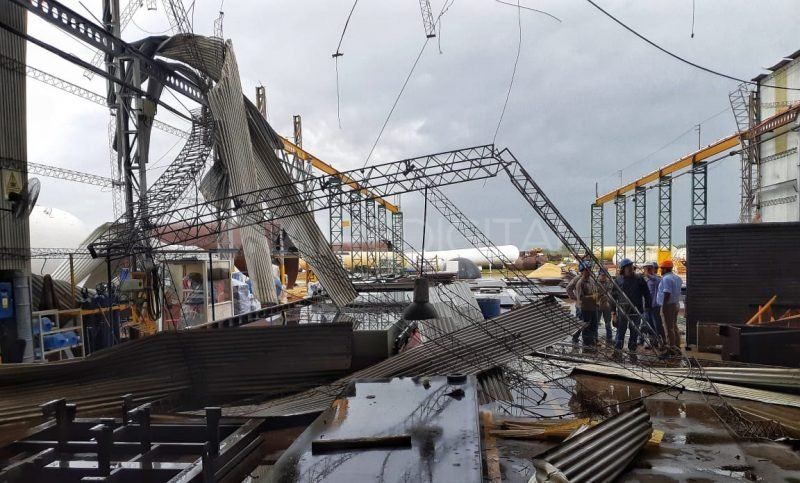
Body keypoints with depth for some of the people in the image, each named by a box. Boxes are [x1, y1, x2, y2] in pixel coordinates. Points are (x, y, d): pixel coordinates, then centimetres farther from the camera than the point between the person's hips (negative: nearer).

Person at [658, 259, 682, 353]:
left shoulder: (666, 279, -17)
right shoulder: (676, 278, 14)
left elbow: (667, 293, -23)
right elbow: (677, 292, 17)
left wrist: (664, 306, -22)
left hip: (668, 305, -10)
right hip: (676, 304, 10)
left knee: (669, 328, -5)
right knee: (674, 327, 16)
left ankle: (671, 346, -4)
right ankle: (677, 347, 21)